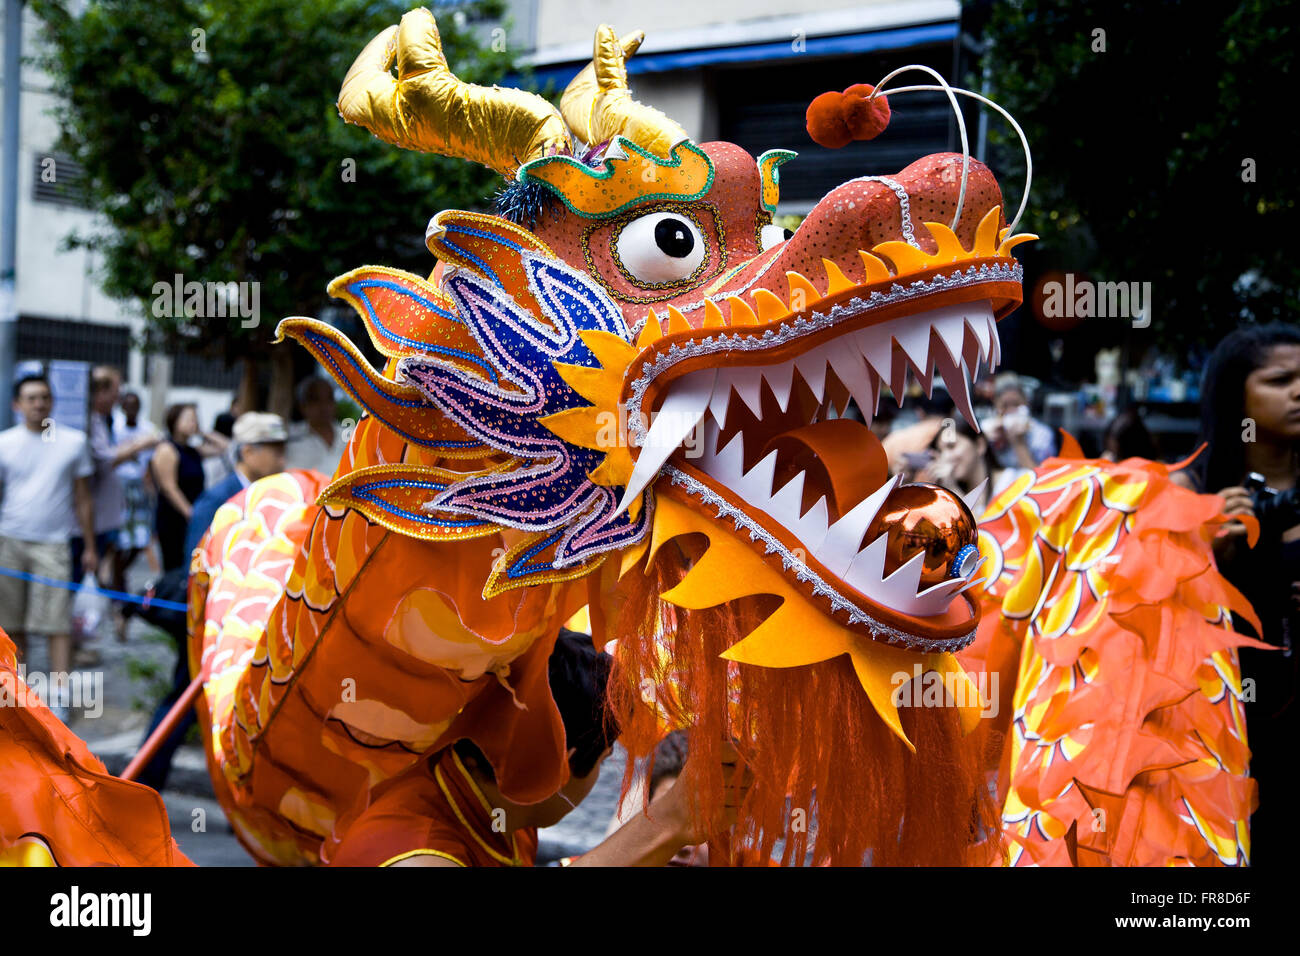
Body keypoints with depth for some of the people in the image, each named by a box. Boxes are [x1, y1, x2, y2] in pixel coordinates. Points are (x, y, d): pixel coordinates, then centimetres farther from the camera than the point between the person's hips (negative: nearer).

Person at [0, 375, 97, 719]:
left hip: (53, 544, -1)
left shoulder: (73, 441, 6)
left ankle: (59, 698, -7)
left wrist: (90, 547, 9)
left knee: (58, 625, -8)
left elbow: (83, 498, 11)